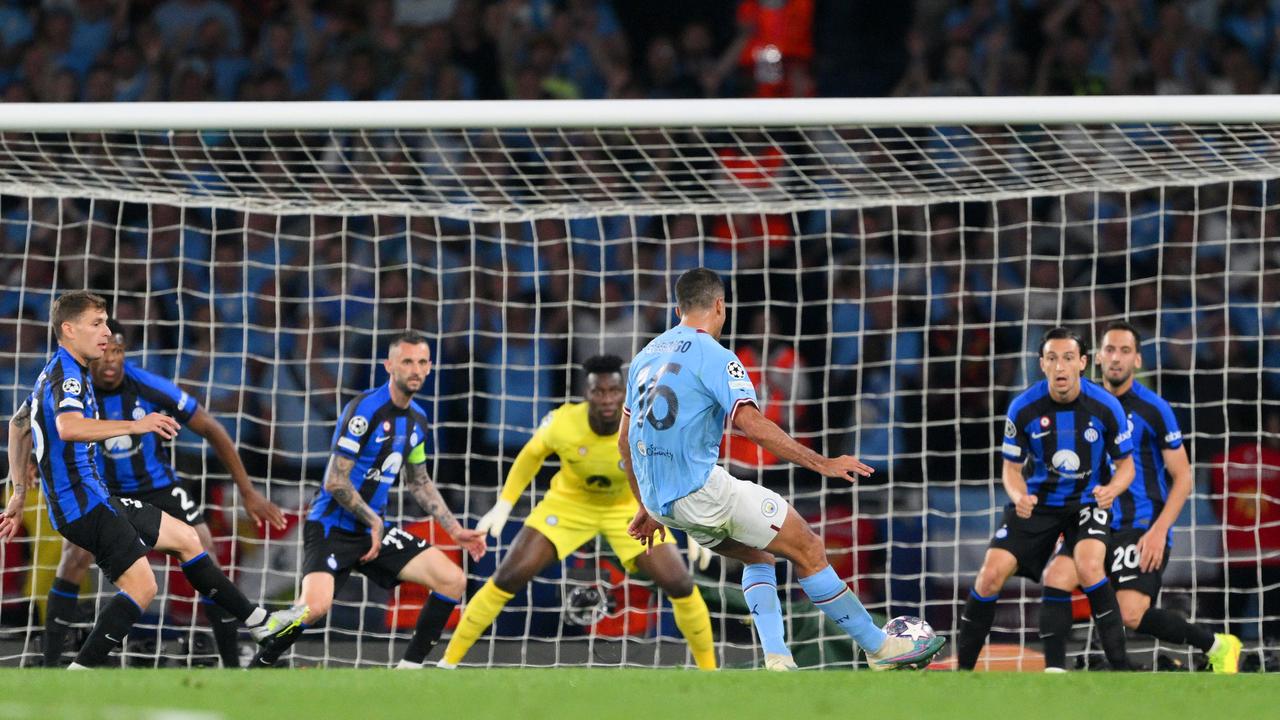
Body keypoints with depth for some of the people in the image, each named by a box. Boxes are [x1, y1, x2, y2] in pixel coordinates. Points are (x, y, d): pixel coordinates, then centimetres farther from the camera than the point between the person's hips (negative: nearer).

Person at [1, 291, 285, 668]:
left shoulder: (56, 373, 18)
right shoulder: (66, 373, -15)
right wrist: (135, 426, -38)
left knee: (185, 538, 17)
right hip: (83, 503, -11)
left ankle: (258, 622, 25)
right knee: (141, 585, -19)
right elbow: (68, 427, -36)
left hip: (96, 499, 11)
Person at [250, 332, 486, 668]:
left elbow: (419, 482, 24)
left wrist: (456, 530, 19)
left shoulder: (417, 419, 9)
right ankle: (255, 669, -7)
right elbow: (336, 482, -17)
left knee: (453, 580, -4)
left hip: (375, 528, 8)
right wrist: (374, 523, -10)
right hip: (332, 526, -8)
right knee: (316, 605, -30)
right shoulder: (365, 408, -16)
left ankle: (409, 668, 5)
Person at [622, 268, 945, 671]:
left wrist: (647, 509, 29)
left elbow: (625, 440, 20)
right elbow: (751, 423, -21)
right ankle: (879, 648, 2)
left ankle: (777, 661, 6)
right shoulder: (713, 356, -9)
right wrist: (821, 464, -19)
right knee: (808, 550, 0)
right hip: (699, 487, -8)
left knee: (758, 556, 23)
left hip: (659, 497, 8)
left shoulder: (646, 356, 16)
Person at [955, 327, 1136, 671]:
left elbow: (1125, 463, -4)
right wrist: (1019, 497, -24)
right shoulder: (1023, 407, -14)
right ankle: (962, 667, 4)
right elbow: (1012, 467, -1)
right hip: (1038, 500, 2)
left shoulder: (1105, 406, -17)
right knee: (991, 574, -11)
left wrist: (1111, 489, -27)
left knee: (1088, 567, -30)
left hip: (1088, 501, -2)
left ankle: (1120, 666, -22)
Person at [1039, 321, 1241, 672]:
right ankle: (1055, 672, -15)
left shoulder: (1152, 409, -6)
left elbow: (1183, 478, -4)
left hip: (1142, 525, -5)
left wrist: (1159, 531, -15)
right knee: (1057, 577, -19)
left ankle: (1217, 646, 5)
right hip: (1098, 523, 5)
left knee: (1132, 615, -17)